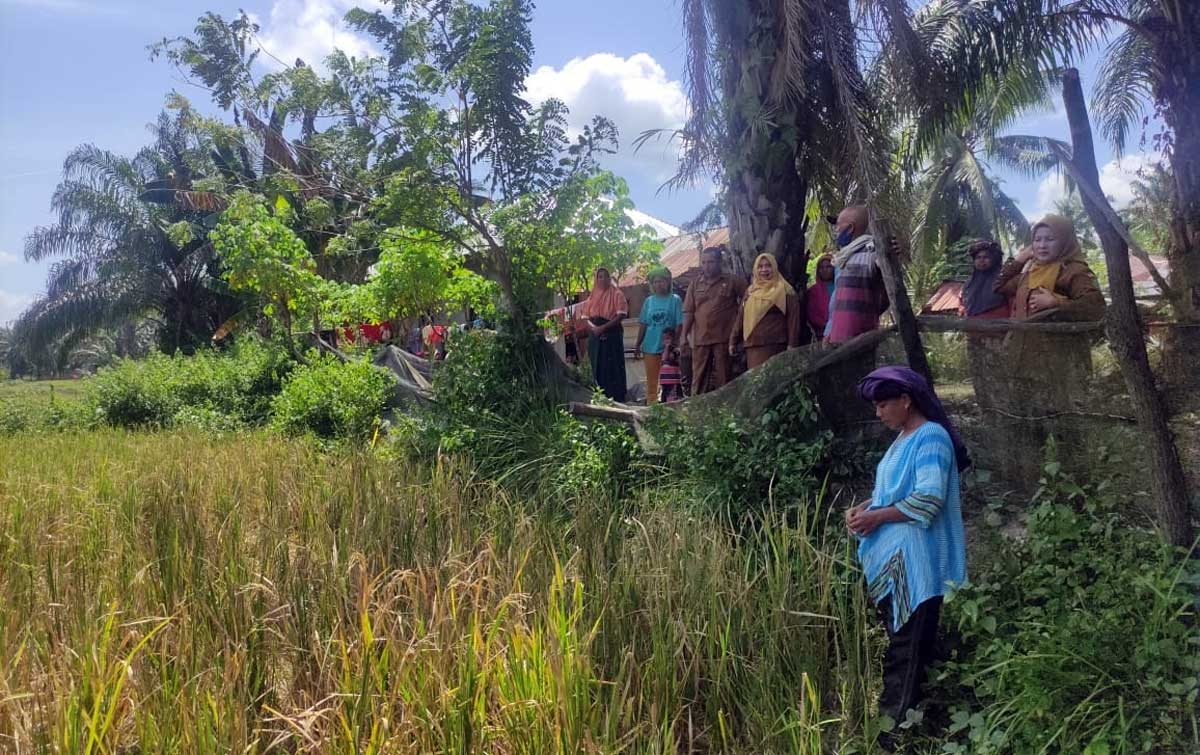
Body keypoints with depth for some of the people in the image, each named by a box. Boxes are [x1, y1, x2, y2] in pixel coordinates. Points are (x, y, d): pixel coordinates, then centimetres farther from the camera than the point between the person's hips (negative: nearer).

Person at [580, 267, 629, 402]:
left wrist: (603, 327, -18)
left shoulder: (616, 294, 1)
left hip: (612, 336, -4)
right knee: (598, 369, 5)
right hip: (595, 337, 5)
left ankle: (617, 400, -3)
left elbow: (621, 315, -9)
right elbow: (585, 317, 12)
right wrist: (593, 327, -10)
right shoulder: (592, 296, 15)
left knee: (614, 369, -6)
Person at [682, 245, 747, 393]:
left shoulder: (732, 282, 1)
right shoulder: (695, 284, 10)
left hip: (723, 338, -2)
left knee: (722, 377, 3)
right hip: (700, 338, 3)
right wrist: (684, 335, 2)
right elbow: (689, 312, 8)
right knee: (699, 376, 6)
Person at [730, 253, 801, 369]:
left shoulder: (784, 290, 0)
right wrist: (733, 341, 16)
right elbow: (741, 318, 20)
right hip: (752, 346, 5)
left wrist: (792, 344, -12)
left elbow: (793, 318, -5)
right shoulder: (751, 291, 17)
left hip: (774, 346, -5)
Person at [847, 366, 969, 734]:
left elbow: (929, 500, -24)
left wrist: (877, 517, -17)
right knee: (895, 641, 17)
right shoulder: (903, 438, 14)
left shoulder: (931, 437, -15)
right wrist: (864, 507, 3)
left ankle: (895, 721, 6)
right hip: (891, 559, 10)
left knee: (906, 647, -2)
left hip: (913, 562, -10)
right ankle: (891, 712, 27)